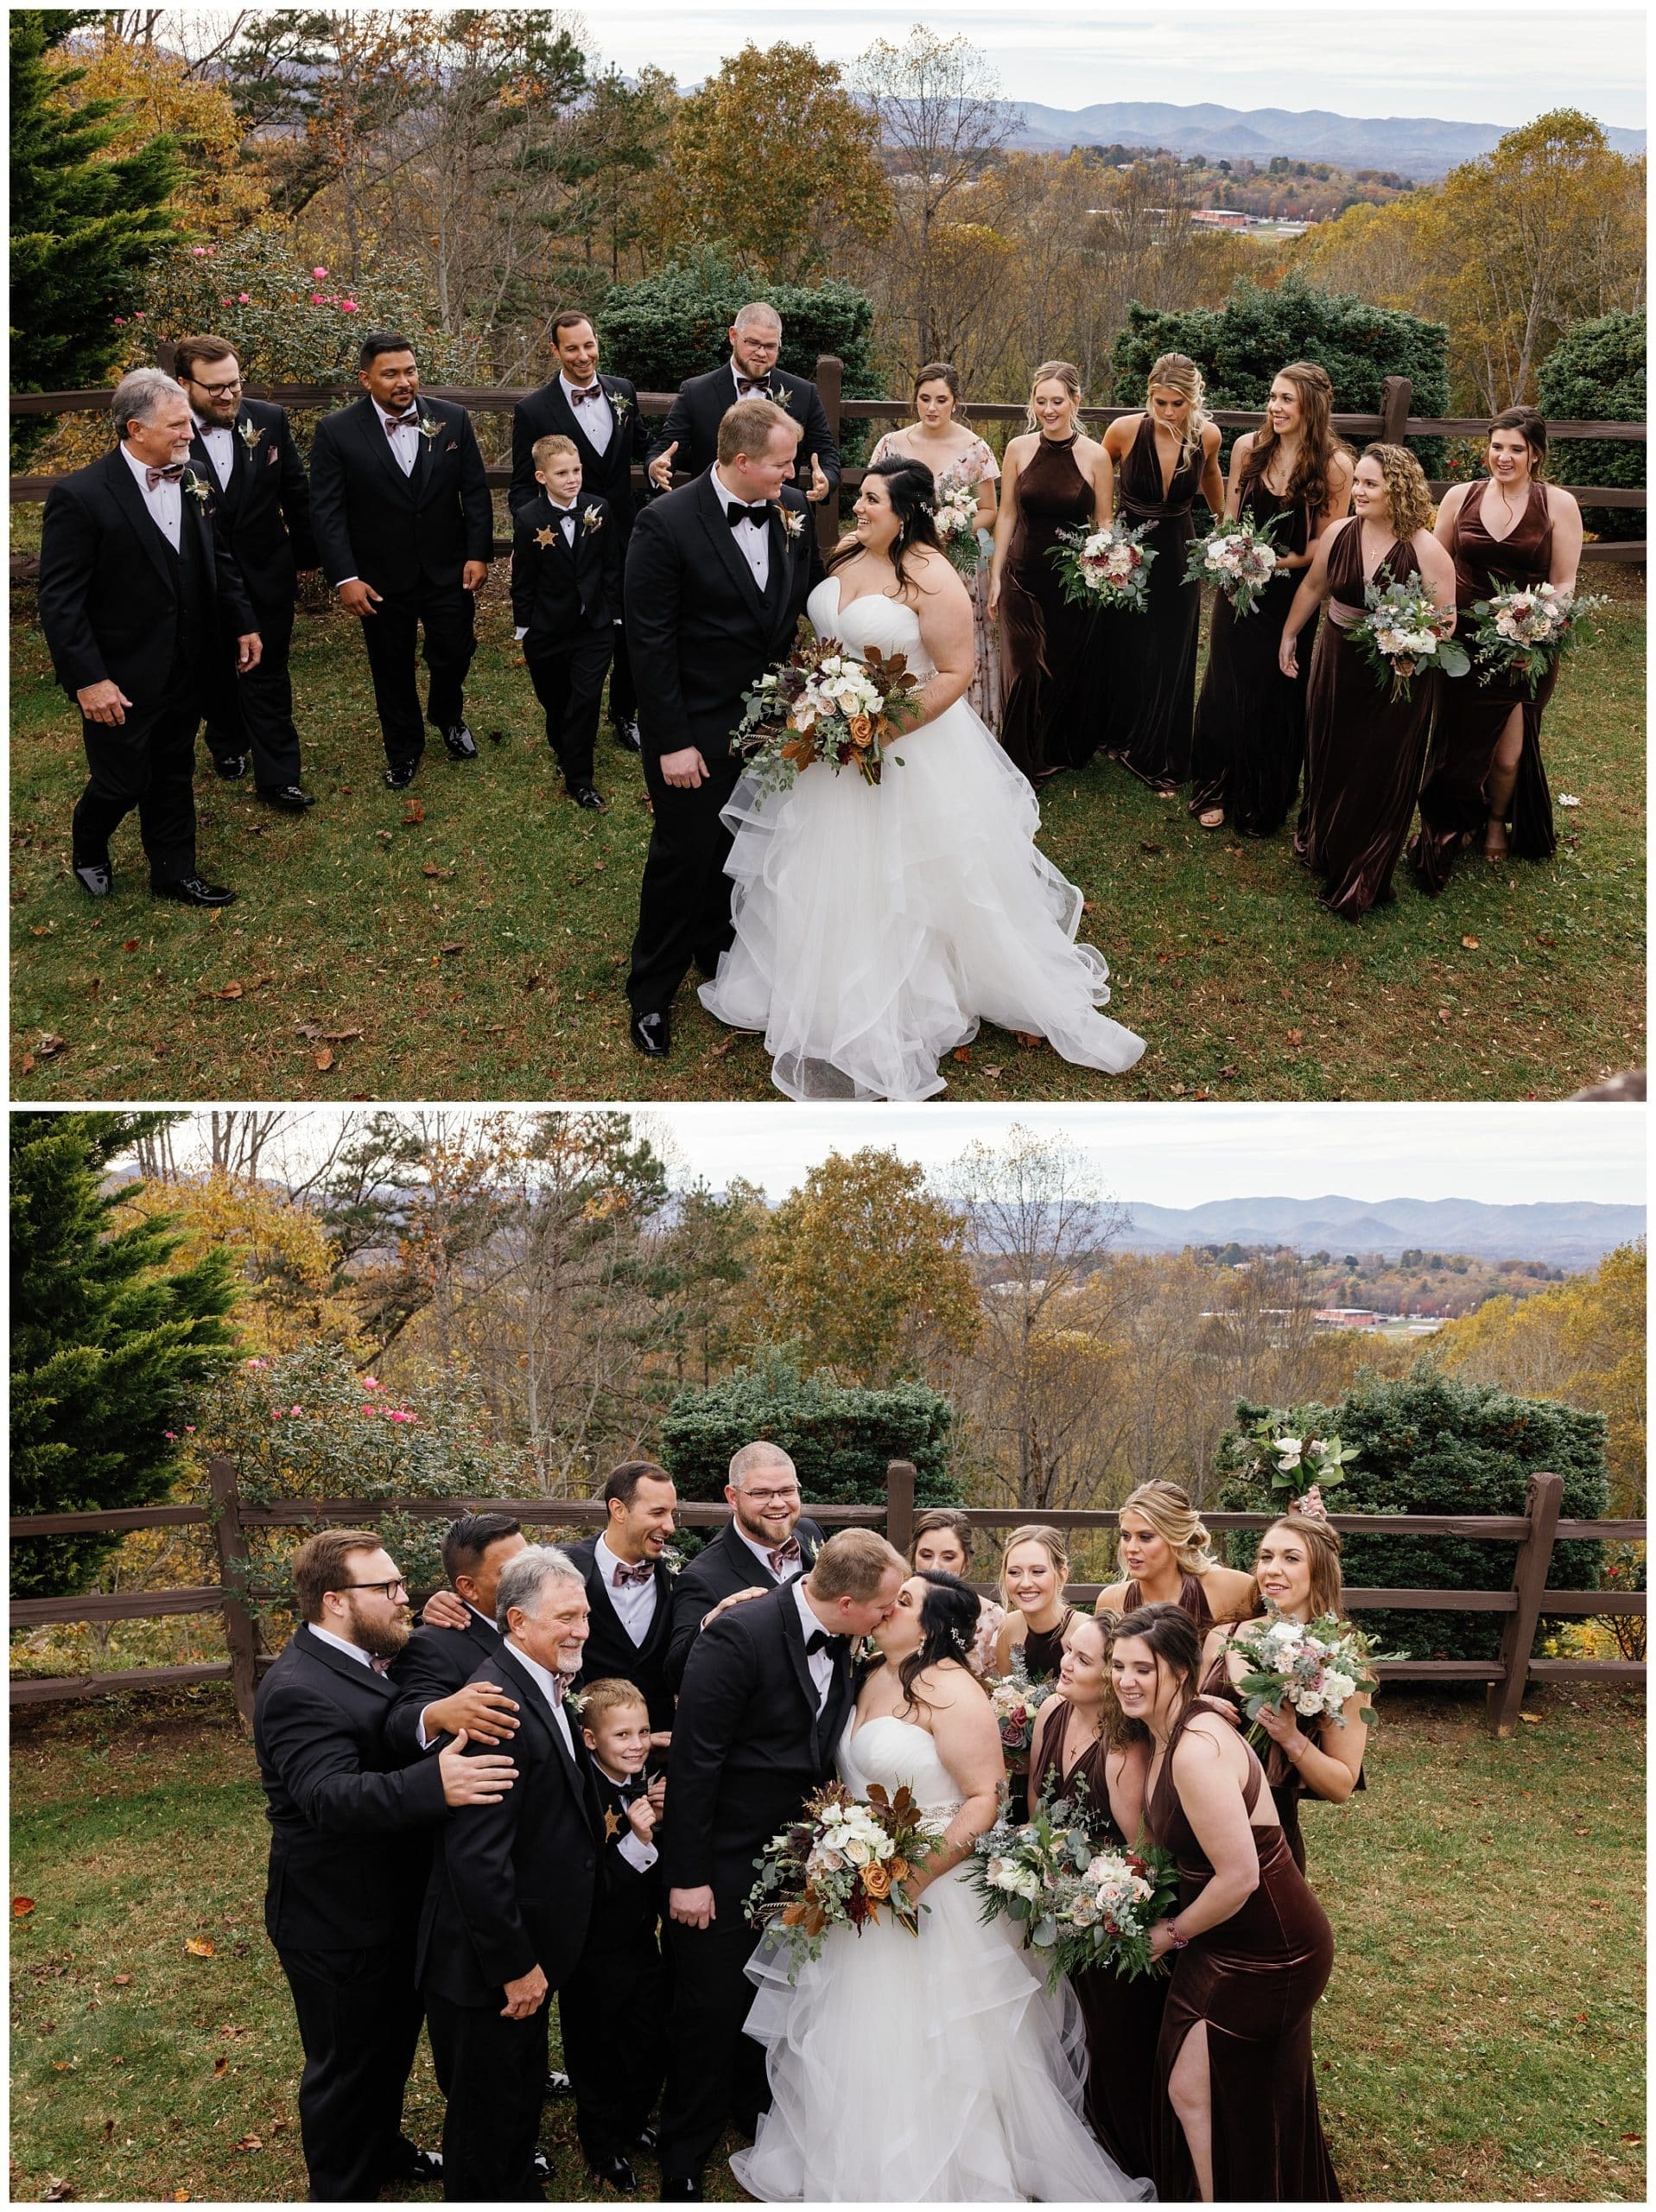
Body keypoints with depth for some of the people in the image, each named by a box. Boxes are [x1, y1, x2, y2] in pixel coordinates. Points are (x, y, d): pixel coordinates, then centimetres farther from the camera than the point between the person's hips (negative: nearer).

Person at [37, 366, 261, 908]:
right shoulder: (80, 496, -18)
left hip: (185, 670, 5)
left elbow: (219, 559, 14)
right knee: (123, 780, 6)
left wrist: (244, 624, 11)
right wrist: (88, 680, -21)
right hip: (121, 680, -5)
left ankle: (174, 872, 32)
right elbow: (59, 600, -18)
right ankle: (88, 851, 36)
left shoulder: (191, 481, 0)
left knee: (173, 775, 16)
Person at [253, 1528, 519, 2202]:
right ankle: (343, 2191, 32)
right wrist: (435, 1785, -58)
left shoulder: (368, 1660, 4)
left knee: (393, 2042, 27)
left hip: (394, 1910, 9)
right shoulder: (300, 1691, -29)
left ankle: (383, 2148, 49)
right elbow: (333, 1796, -41)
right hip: (338, 1925, -9)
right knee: (345, 2065, 11)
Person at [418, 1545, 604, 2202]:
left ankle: (518, 2195, 45)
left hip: (526, 1954, 10)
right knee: (488, 2114, 11)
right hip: (485, 1967, -9)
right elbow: (476, 1859, -31)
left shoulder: (541, 1689, 4)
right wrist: (516, 1966, -23)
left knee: (521, 2098, 27)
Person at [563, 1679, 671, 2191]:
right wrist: (635, 1840, -39)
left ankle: (633, 2124, 47)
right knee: (599, 2057, 16)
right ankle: (601, 2140, 40)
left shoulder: (648, 1787, -3)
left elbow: (662, 1869, 4)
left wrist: (663, 1820, -13)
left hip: (643, 1946, 6)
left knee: (651, 2047, 21)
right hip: (595, 1960, -6)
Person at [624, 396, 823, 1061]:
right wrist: (672, 742, -17)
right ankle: (651, 992, 26)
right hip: (697, 730, -5)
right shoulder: (666, 525, -19)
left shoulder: (792, 510, -3)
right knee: (684, 855, 7)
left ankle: (719, 955, 41)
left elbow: (811, 600, 7)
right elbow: (650, 641, -17)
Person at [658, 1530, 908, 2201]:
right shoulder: (739, 1635, -25)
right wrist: (688, 1876, -19)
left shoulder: (836, 1642, -2)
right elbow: (693, 1760, -22)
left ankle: (756, 2113, 43)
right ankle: (682, 2168, 26)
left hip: (792, 1859, 6)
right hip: (722, 1863, -6)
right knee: (711, 2010, 6)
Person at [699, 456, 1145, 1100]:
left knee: (907, 885, 4)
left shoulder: (931, 578, -19)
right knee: (833, 878, 18)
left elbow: (955, 673, -19)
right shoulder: (844, 552, 2)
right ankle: (840, 998, 37)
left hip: (908, 748, -7)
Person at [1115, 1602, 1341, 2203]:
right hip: (1230, 1944, 9)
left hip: (1265, 1950, -9)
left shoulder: (1197, 1750, -29)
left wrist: (1175, 1932, -13)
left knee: (1192, 2093, 4)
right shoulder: (1163, 1735, 1)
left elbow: (1238, 1876, -28)